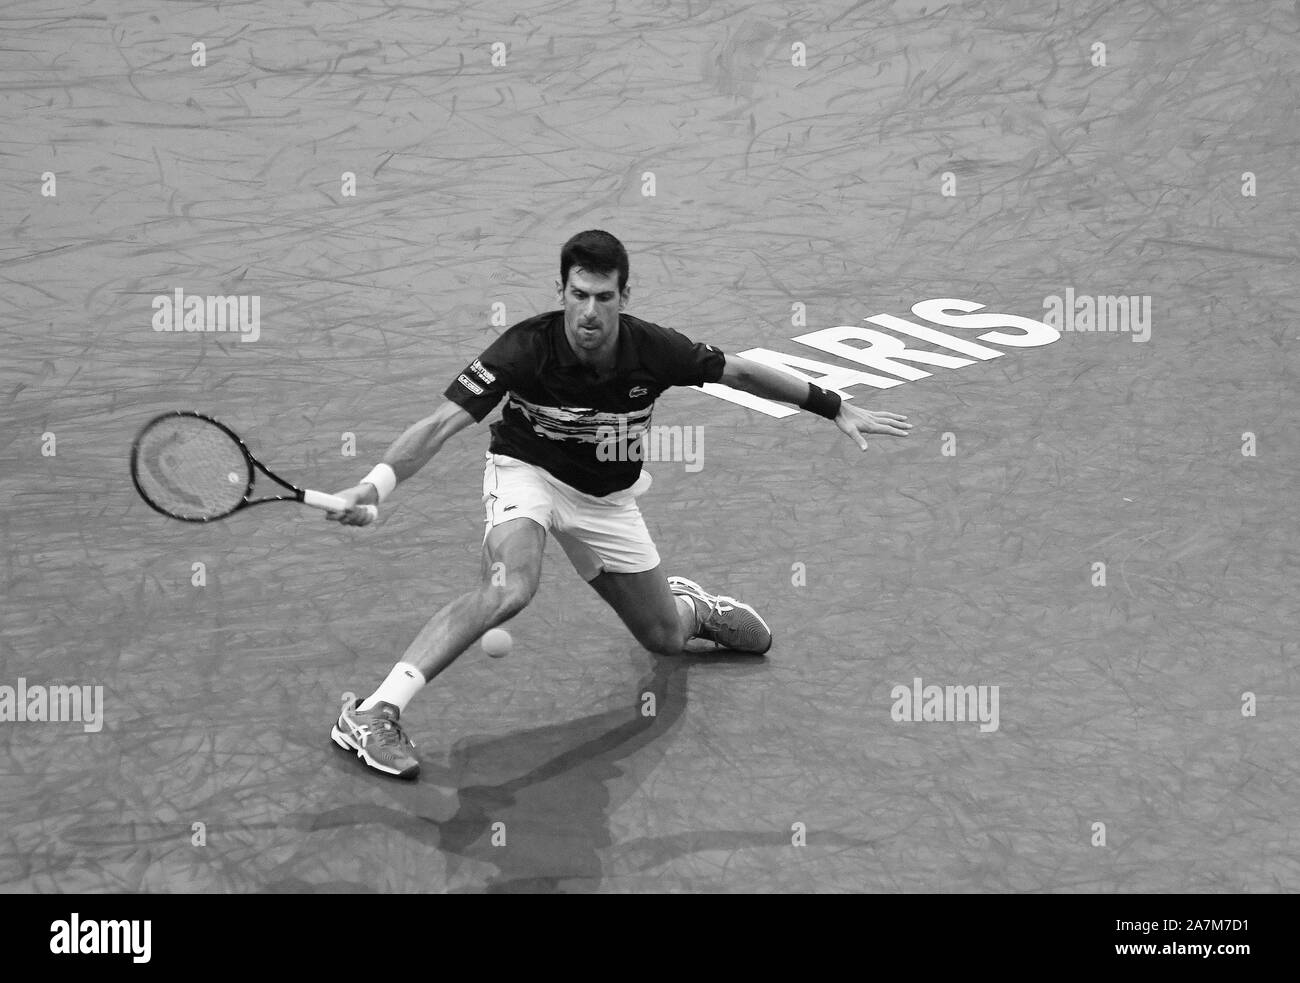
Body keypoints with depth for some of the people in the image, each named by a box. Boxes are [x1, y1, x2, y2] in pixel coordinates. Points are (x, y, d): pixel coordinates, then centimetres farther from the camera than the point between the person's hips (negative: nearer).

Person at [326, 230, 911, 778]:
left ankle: (691, 604, 50)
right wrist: (375, 484, -47)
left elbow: (737, 372, -4)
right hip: (528, 471, -3)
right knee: (509, 589, -35)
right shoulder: (526, 349, -29)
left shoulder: (653, 350, -21)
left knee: (666, 638, 10)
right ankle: (373, 713, -33)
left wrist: (835, 408, 3)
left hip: (607, 499, 4)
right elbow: (440, 425, -32)